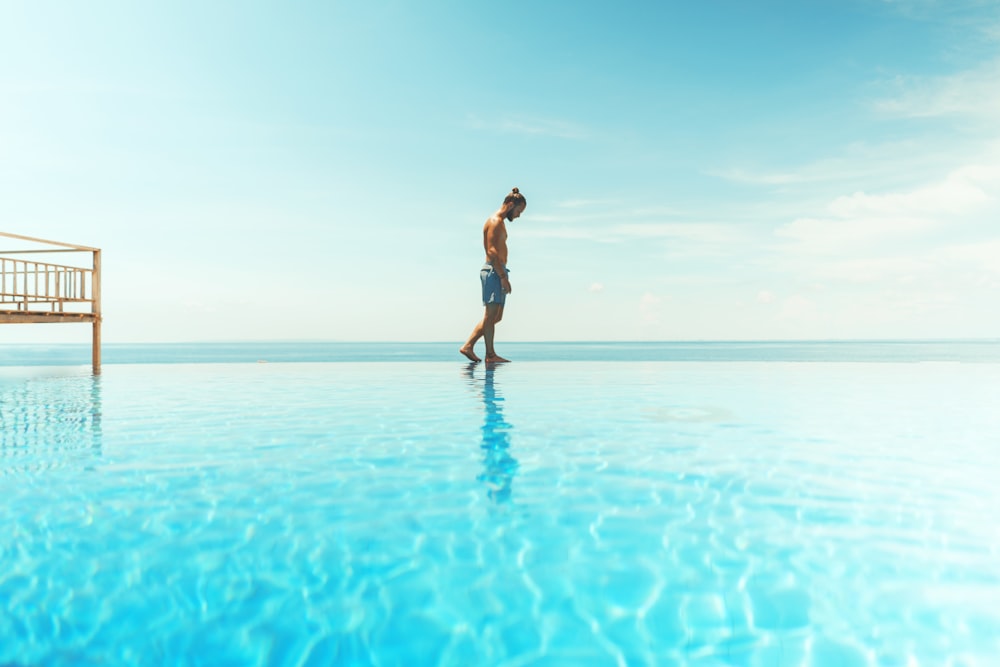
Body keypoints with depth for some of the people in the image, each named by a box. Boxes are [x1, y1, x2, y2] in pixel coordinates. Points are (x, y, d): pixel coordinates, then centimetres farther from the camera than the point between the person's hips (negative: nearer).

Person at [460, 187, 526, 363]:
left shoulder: (499, 222, 23)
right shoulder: (495, 221, -9)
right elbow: (491, 251, -19)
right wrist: (503, 276, -22)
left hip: (497, 273, 10)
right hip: (493, 272, -10)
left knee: (495, 316, 11)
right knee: (491, 314, -6)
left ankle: (468, 346, 11)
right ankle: (490, 354, -2)